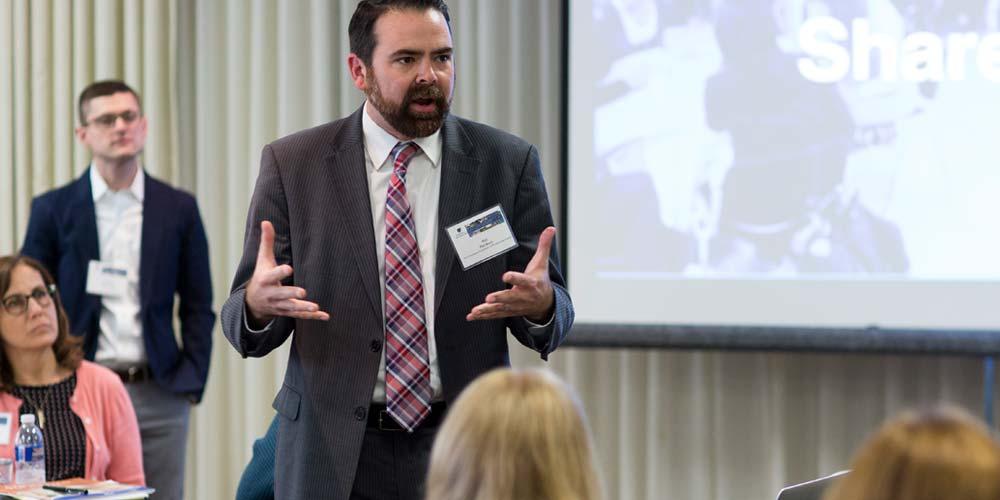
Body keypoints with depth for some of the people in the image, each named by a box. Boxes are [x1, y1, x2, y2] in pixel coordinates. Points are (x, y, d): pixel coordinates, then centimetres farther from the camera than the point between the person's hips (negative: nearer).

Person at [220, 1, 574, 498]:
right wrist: (257, 302, -24)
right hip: (335, 456, 0)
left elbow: (554, 311, 1)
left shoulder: (508, 162, -1)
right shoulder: (292, 163, -2)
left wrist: (540, 303, -22)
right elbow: (241, 322, -1)